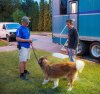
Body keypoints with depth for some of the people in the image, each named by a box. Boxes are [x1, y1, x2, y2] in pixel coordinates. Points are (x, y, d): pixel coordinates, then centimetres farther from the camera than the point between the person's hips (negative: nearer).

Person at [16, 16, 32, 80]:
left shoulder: (27, 28, 12)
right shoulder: (20, 29, -14)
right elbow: (17, 39, -21)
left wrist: (30, 40, 1)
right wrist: (27, 40, -22)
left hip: (27, 46, 8)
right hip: (22, 47, -8)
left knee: (26, 60, 18)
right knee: (22, 61, -6)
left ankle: (25, 70, 32)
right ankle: (22, 74, 1)